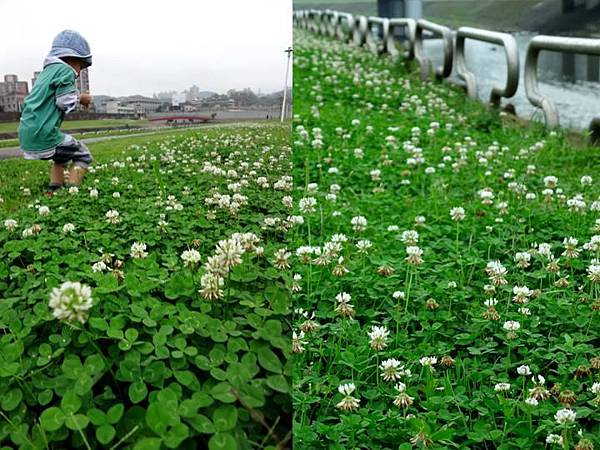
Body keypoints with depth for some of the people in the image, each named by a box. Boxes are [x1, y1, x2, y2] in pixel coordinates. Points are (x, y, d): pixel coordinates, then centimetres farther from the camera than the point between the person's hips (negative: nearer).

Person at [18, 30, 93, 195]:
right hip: (43, 134, -9)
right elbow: (65, 102, -12)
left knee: (62, 156, 31)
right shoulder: (66, 70, -5)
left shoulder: (47, 71, 22)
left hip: (26, 135, 9)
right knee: (83, 156, 8)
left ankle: (53, 193, 19)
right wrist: (80, 98, 7)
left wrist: (77, 98, 21)